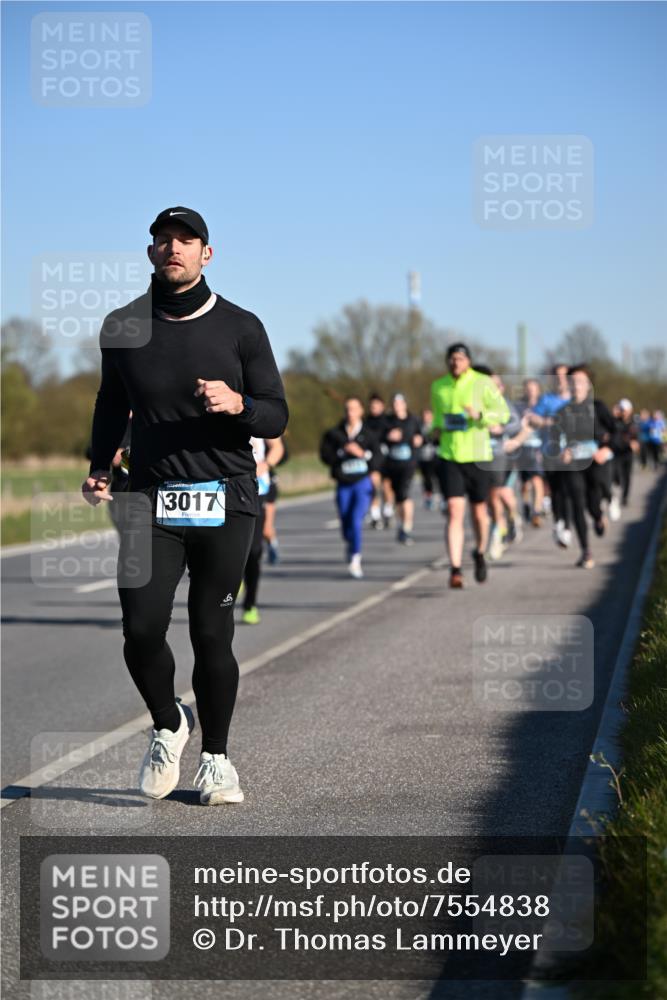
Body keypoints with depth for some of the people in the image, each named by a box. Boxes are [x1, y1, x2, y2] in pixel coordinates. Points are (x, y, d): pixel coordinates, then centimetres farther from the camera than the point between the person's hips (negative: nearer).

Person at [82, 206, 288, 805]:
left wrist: (236, 404, -18)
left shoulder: (240, 327, 2)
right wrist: (99, 468, 9)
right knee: (141, 629, -11)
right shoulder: (123, 327, 9)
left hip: (226, 502, -1)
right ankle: (168, 725, 18)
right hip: (151, 499, 1)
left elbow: (276, 418, 3)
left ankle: (215, 757, 17)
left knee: (212, 634, -1)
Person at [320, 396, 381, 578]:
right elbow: (325, 456, -5)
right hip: (344, 485, 2)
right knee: (345, 523, 7)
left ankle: (355, 558, -13)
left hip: (363, 483, -2)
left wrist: (362, 453, -20)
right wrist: (343, 451, -17)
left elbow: (376, 460, -3)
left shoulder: (368, 434, 3)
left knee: (356, 520, -19)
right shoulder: (335, 433, 4)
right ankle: (350, 545, 41)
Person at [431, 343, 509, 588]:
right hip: (448, 457, 1)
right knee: (454, 512, -12)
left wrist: (480, 415, -22)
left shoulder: (482, 383, -4)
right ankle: (455, 569, -15)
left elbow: (503, 412, -5)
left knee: (479, 511, 12)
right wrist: (437, 427, 5)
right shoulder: (438, 386, 7)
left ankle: (480, 553, 41)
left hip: (477, 457, -1)